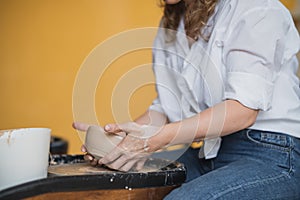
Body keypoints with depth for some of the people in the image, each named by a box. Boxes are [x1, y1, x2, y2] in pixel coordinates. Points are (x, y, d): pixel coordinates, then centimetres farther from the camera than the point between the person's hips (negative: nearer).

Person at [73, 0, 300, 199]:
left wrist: (158, 138, -26)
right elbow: (166, 108, 10)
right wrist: (118, 135, -8)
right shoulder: (171, 24, 13)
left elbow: (243, 111, -19)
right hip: (206, 156, 7)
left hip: (269, 157, -6)